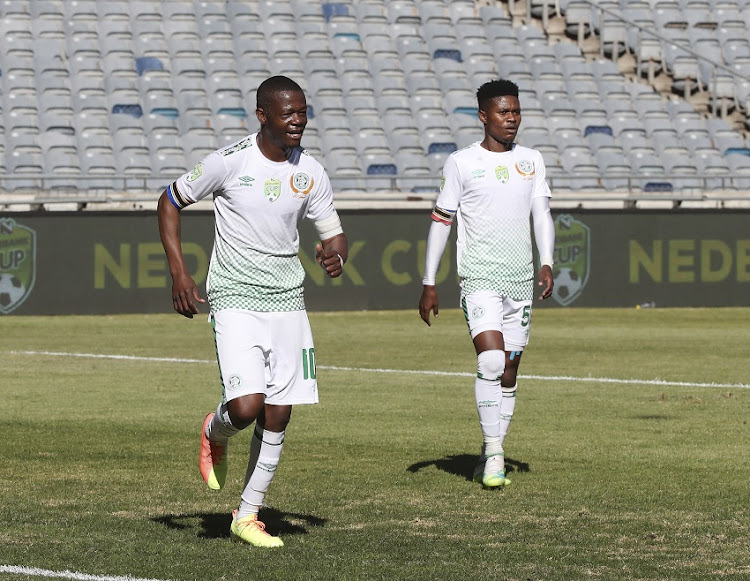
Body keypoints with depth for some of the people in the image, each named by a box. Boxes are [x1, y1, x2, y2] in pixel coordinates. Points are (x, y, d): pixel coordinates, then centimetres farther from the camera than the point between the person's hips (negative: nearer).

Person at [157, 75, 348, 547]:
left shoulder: (311, 173, 2)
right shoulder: (229, 162, -10)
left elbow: (334, 233, 12)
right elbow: (171, 200, 2)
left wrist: (337, 255, -14)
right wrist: (179, 273, -6)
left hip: (287, 301, 4)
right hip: (235, 299, -4)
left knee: (277, 417, 2)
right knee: (246, 407, -18)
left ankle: (247, 517, 16)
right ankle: (216, 433, 20)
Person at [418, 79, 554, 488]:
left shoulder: (531, 161, 11)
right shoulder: (461, 163, -1)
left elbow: (542, 215, 8)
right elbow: (441, 220, 3)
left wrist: (547, 264, -9)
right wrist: (428, 283, 2)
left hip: (521, 281, 4)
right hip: (479, 278, -4)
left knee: (508, 371, 6)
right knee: (491, 359, -21)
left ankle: (490, 456, 18)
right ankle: (493, 454, -15)